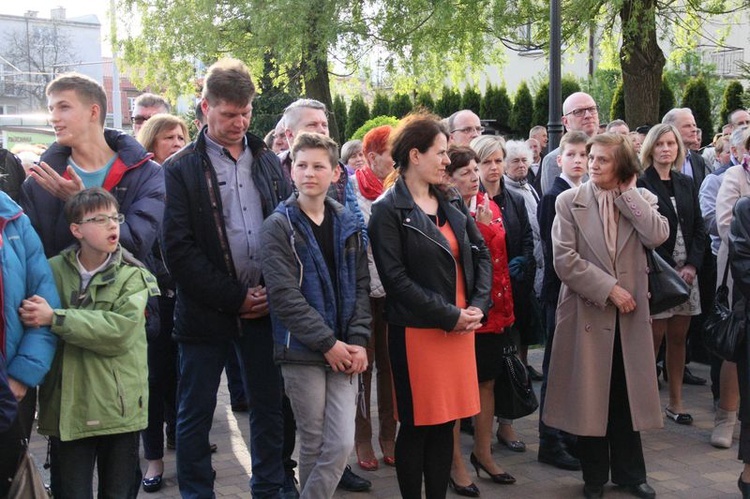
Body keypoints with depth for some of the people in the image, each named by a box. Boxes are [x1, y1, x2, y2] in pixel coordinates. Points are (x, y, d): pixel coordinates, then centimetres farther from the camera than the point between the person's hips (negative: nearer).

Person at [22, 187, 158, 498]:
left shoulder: (133, 276, -2)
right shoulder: (54, 271, 4)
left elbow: (121, 330, -16)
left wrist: (54, 319, -18)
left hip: (120, 408, -1)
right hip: (67, 408, 1)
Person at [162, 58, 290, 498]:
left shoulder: (268, 161, 9)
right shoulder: (182, 169, -3)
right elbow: (179, 248, -9)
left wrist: (274, 290, -5)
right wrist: (233, 298, -12)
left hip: (265, 308, 3)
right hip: (206, 311, -3)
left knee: (270, 407, 12)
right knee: (195, 413, 7)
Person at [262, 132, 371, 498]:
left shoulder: (347, 224, 9)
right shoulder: (278, 226, -5)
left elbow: (361, 286, 9)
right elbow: (284, 296, -13)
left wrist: (358, 340, -4)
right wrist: (328, 343, -15)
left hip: (344, 351, 4)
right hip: (302, 350, -4)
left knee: (341, 444, -1)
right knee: (314, 443, 6)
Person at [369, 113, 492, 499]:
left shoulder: (450, 205, 12)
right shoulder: (388, 210, -9)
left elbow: (481, 254, 11)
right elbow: (396, 279, -15)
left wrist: (477, 306, -5)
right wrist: (449, 315, -15)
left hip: (460, 327, 6)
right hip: (417, 331, -6)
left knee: (445, 421, 11)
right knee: (417, 425, 4)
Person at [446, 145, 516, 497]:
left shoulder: (490, 207, 9)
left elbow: (501, 257, 13)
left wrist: (506, 307, 10)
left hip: (492, 310, 7)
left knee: (487, 382, 16)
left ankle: (483, 452, 32)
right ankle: (456, 464, 17)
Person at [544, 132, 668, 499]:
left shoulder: (641, 200, 4)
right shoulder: (569, 201, -4)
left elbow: (658, 236, -16)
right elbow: (564, 260, -11)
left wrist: (626, 193, -11)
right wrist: (609, 289, -14)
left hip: (630, 314, 2)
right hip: (587, 311, -2)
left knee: (627, 396, 12)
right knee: (590, 397, 7)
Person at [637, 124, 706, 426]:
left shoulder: (686, 184, 13)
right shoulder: (641, 185, -6)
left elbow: (699, 229, 12)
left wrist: (692, 265, -2)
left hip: (685, 272, 5)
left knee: (678, 338, 9)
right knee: (655, 338, -4)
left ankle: (676, 402, 18)